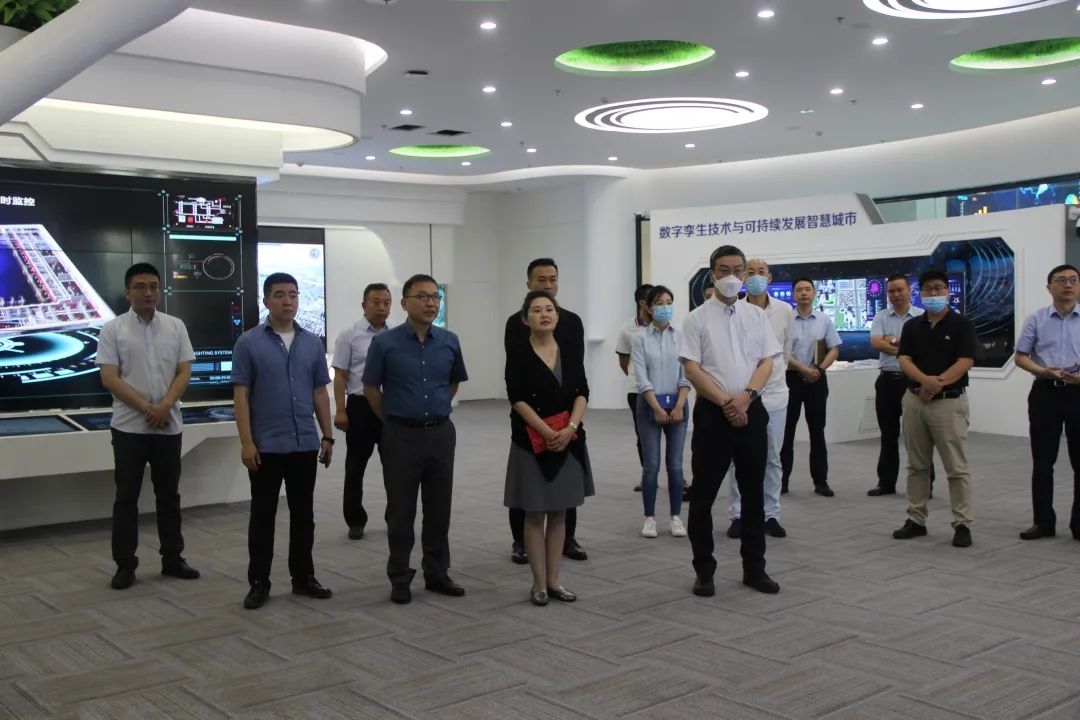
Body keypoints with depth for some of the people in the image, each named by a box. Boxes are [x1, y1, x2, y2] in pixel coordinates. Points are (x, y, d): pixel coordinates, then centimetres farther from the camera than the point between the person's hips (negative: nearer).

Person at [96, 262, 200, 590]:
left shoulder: (176, 326, 4)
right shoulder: (112, 330, -3)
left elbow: (184, 372, 1)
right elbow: (109, 378, -9)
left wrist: (165, 406, -15)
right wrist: (147, 408, -16)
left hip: (169, 426, 3)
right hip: (129, 426, -2)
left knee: (169, 494, 10)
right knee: (126, 496, 4)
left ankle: (172, 559, 20)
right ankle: (125, 564, 12)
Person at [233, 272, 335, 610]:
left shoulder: (312, 343, 7)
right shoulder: (249, 342, -4)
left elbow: (320, 392, 10)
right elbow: (240, 395, -7)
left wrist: (327, 435, 5)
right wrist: (246, 441, -13)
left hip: (305, 444, 4)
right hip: (266, 445, -3)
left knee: (303, 514, 10)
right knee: (263, 516, 4)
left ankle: (303, 577, 20)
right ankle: (258, 583, 13)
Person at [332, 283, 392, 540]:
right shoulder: (349, 336, -3)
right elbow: (340, 376, -5)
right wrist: (340, 411, -12)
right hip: (361, 406, -2)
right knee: (355, 467, 6)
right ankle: (355, 521, 17)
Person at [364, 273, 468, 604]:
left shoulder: (450, 341, 2)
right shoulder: (385, 343, -8)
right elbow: (371, 387, 3)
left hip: (441, 433, 3)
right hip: (401, 436, -3)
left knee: (439, 509, 10)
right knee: (401, 511, 4)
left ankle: (437, 573, 22)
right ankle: (400, 578, 15)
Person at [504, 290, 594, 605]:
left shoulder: (571, 353, 6)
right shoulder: (518, 353, -5)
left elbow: (582, 394, 0)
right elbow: (517, 399, -12)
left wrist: (570, 428, -16)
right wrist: (547, 432, -18)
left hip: (569, 441, 4)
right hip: (532, 442, -4)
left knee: (559, 513, 9)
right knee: (535, 515, 3)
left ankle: (554, 580, 18)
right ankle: (539, 583, 12)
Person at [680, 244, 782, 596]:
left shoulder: (757, 315, 9)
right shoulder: (698, 318, 0)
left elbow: (767, 362, 3)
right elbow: (692, 369, -6)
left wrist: (746, 396, -13)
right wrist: (726, 402, -13)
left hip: (752, 410, 3)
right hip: (712, 412, -3)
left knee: (753, 491, 9)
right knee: (704, 494, 2)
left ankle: (754, 568, 21)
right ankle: (704, 570, 14)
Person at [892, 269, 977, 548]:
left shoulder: (961, 324, -2)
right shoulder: (912, 326, 10)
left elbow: (965, 362, -11)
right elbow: (904, 360, -1)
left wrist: (936, 384, -19)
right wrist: (924, 380, -20)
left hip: (949, 402, -4)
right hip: (914, 400, 5)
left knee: (956, 467, -2)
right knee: (917, 465, 11)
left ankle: (962, 524, 3)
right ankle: (916, 519, 19)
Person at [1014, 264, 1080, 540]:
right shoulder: (1035, 319, 4)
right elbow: (1021, 357, 4)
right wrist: (1043, 371, -15)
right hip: (1045, 392, 0)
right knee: (1042, 461, 4)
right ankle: (1043, 521, 13)